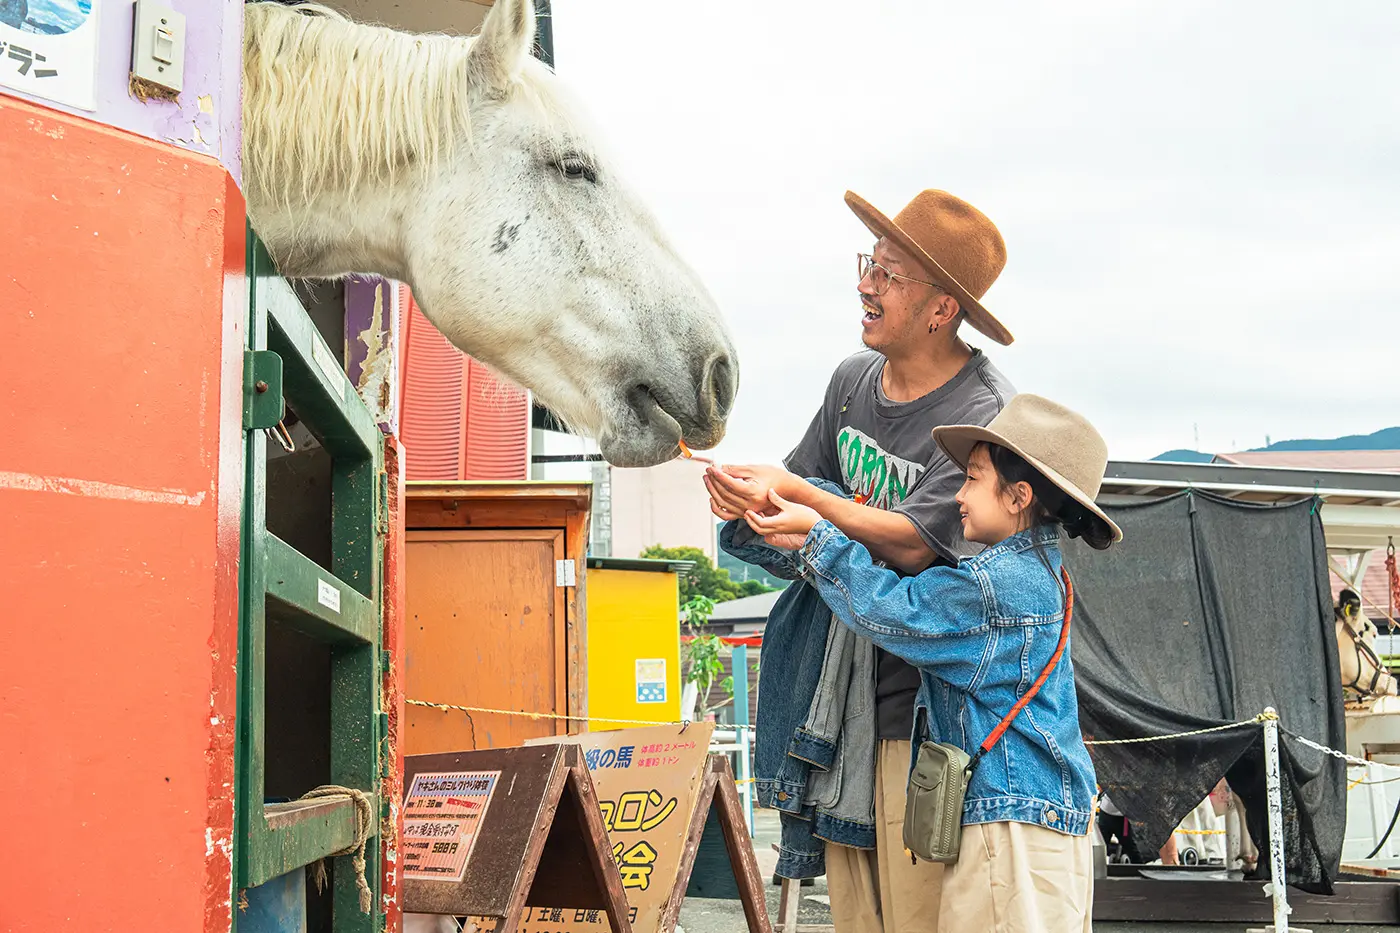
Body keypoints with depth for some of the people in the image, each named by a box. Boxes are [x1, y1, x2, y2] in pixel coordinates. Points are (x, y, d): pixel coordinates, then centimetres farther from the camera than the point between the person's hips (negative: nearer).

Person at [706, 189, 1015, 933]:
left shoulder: (988, 412, -14)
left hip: (928, 697, -7)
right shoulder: (853, 379, 9)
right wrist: (742, 490, -6)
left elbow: (913, 544, -19)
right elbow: (801, 487, 17)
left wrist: (790, 491, -19)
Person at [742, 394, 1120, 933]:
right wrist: (808, 543, 17)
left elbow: (891, 610, -11)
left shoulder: (996, 583, -16)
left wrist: (817, 535, -4)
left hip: (1014, 818, -10)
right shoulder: (1037, 573, 16)